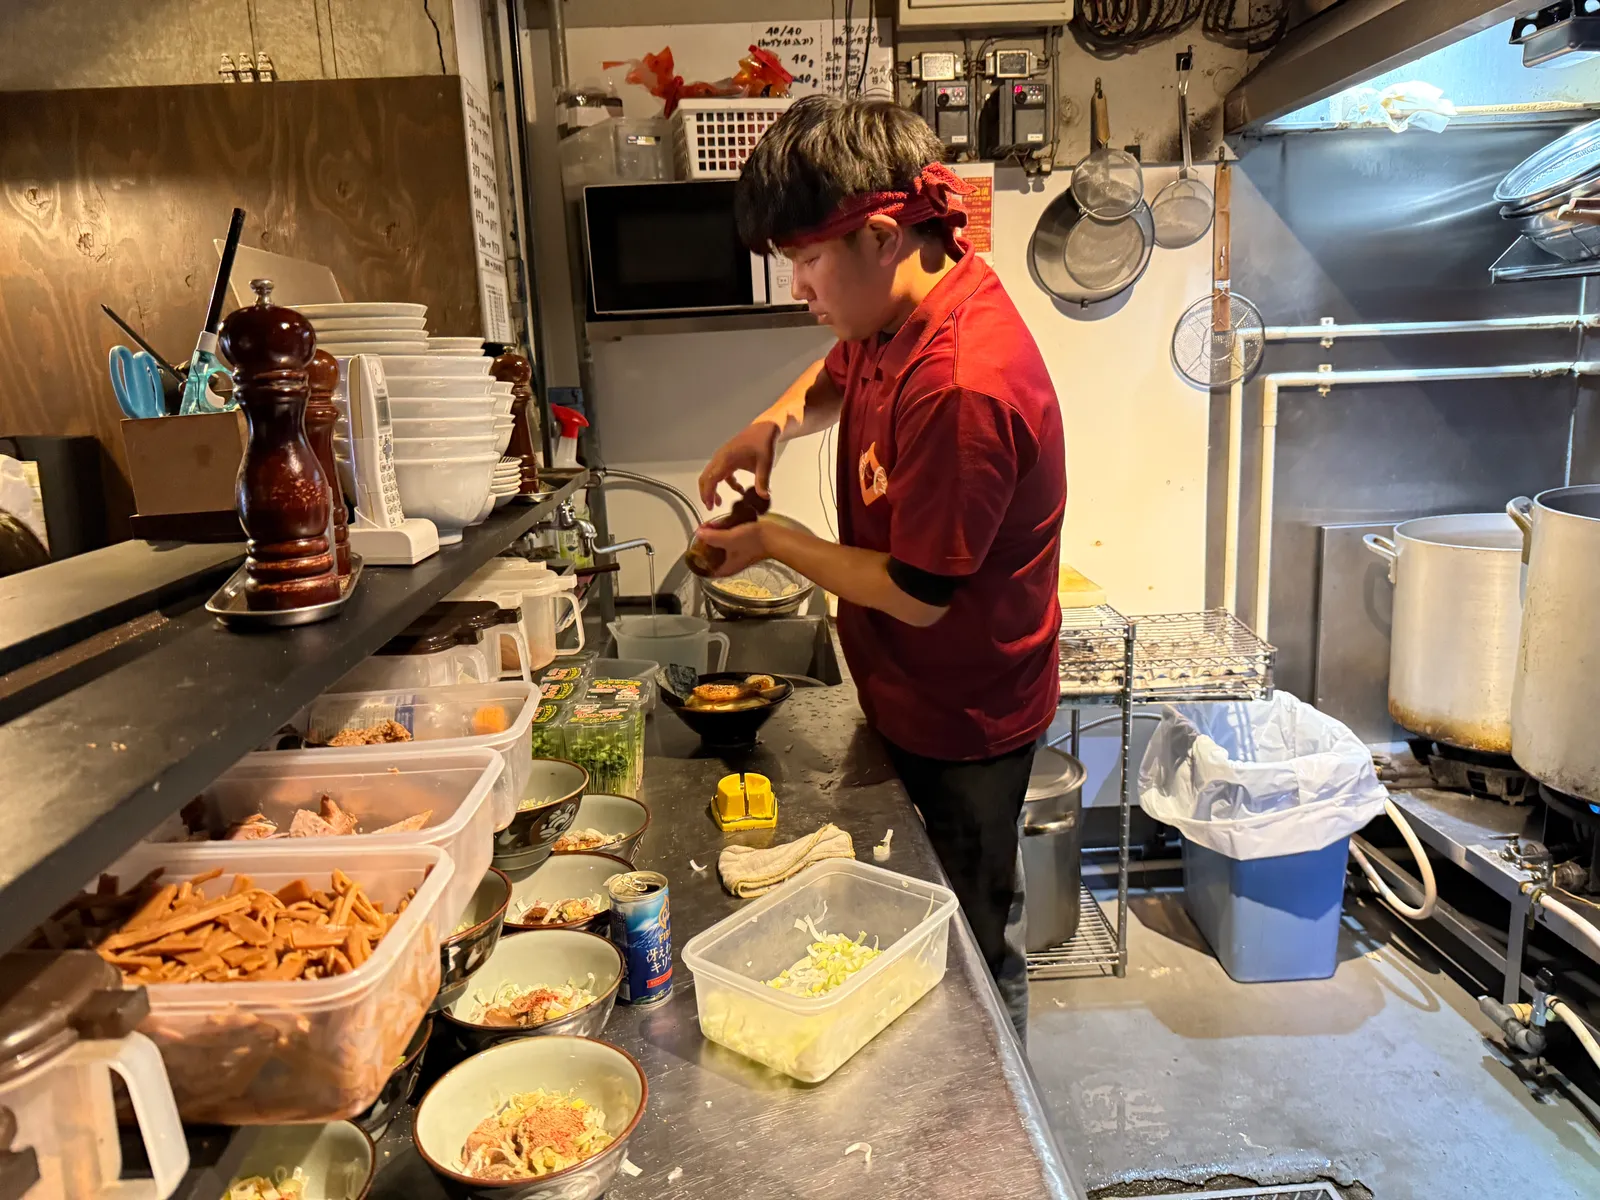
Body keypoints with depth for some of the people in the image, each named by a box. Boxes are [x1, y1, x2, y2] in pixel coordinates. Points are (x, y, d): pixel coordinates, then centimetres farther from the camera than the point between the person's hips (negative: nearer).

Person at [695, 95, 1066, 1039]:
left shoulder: (963, 385, -33)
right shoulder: (901, 314, -2)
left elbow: (917, 593, -27)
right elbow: (841, 375, 21)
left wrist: (776, 544, -13)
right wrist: (777, 424, 0)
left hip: (962, 723, -9)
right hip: (912, 700, 10)